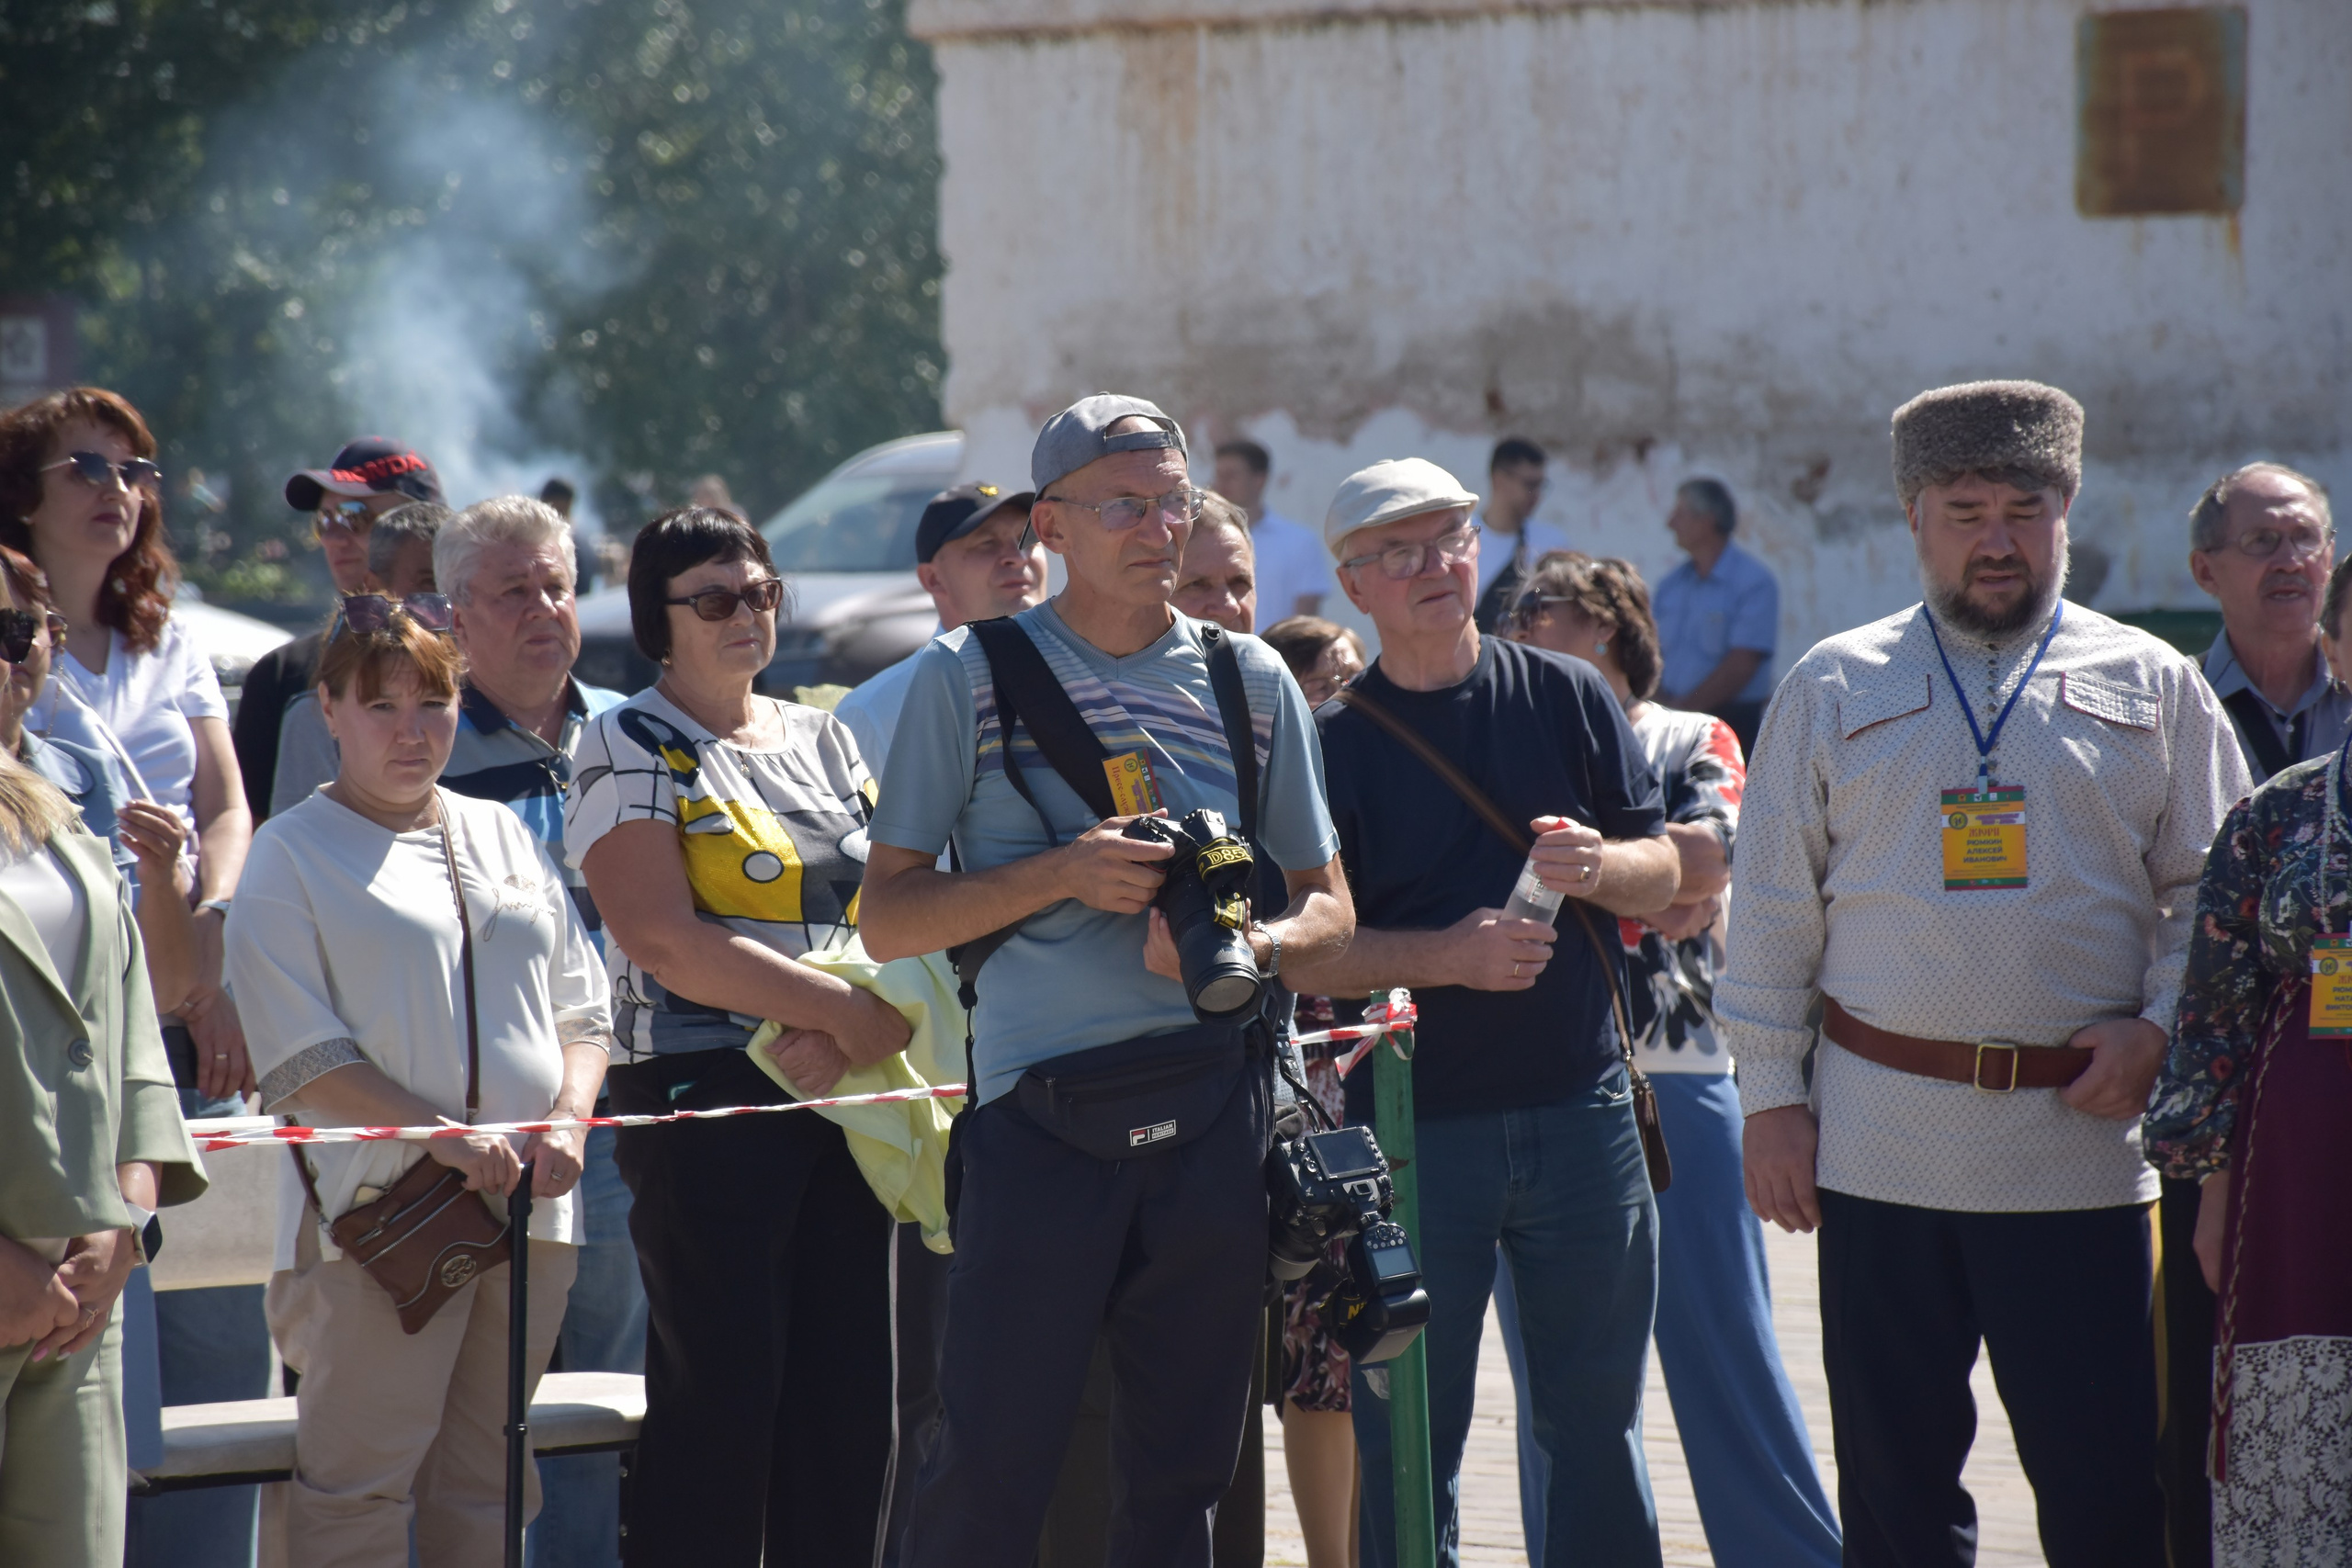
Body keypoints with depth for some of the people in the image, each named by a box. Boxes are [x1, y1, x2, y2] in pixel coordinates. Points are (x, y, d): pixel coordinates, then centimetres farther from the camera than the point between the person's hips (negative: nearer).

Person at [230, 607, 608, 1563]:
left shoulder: (502, 836, 17)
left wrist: (567, 1123, -4)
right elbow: (301, 1058, -8)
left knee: (486, 1481, 9)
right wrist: (444, 1135, -18)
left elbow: (582, 1012, 17)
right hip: (382, 1210, -5)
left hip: (530, 1200, 5)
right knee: (360, 1483, -9)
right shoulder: (291, 855, 1)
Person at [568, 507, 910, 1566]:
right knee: (719, 1399, -7)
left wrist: (862, 1024, -9)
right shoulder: (633, 748, -1)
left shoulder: (823, 741, 17)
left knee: (849, 1398, 4)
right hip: (704, 1097, -6)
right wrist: (844, 1009, -15)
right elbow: (667, 941, -13)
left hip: (843, 1097, 6)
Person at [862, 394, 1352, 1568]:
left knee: (1181, 1471, 7)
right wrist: (1057, 874, -13)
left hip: (1214, 1106, 3)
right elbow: (887, 919, 1)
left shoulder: (1250, 680, 11)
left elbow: (1325, 907, 16)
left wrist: (1251, 947, -7)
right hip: (1040, 1114, -3)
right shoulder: (970, 675, 2)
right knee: (993, 1463, -8)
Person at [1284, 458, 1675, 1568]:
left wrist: (1597, 866, -14)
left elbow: (1661, 875, 9)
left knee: (1598, 1433, 8)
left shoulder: (1567, 698, 7)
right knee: (1408, 1446, 2)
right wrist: (1447, 955, -19)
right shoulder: (1331, 744, 1)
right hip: (1411, 1129, -2)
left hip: (1579, 1111, 2)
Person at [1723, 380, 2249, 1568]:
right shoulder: (1834, 689, 8)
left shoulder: (2150, 688, 8)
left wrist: (2158, 1029, -6)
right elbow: (1772, 910, 9)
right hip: (1881, 1144, 1)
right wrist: (1772, 1098, 3)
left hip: (2081, 1146, -1)